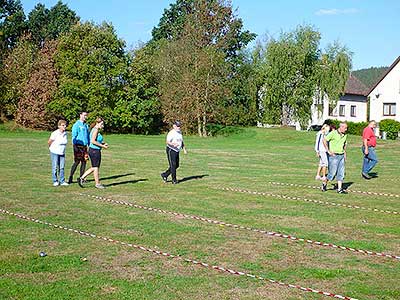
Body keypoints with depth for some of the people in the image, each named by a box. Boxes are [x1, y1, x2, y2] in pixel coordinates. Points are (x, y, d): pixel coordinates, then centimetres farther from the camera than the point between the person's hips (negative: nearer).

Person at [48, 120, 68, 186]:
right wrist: (52, 148, 10)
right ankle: (55, 181, 12)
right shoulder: (55, 133, -17)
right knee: (55, 167, 2)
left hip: (62, 153, 5)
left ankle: (62, 181, 11)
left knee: (62, 167, 5)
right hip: (55, 153, -5)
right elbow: (49, 142, -5)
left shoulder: (65, 133, 0)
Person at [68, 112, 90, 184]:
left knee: (84, 162, 6)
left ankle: (81, 177, 14)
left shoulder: (86, 125, 15)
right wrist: (74, 146, -17)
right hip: (78, 146, -7)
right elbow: (74, 136, -10)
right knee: (76, 162, -8)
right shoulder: (76, 125, -6)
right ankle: (70, 177, -2)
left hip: (84, 146, 7)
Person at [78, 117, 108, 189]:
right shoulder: (96, 130, -15)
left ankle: (82, 178, 17)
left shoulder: (96, 130, 16)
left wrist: (104, 144, 10)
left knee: (94, 168, 16)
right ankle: (97, 183, 11)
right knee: (95, 167, 1)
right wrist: (102, 146, -18)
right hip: (94, 150, -10)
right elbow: (93, 141, -24)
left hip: (96, 151, 10)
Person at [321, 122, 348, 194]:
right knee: (332, 173, -4)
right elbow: (324, 140, -9)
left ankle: (340, 189, 5)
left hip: (341, 156, 6)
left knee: (341, 173, 2)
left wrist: (344, 155, 17)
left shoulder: (345, 135, 10)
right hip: (334, 156, -6)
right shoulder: (333, 133, -10)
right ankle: (324, 183, 20)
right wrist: (328, 151, -10)